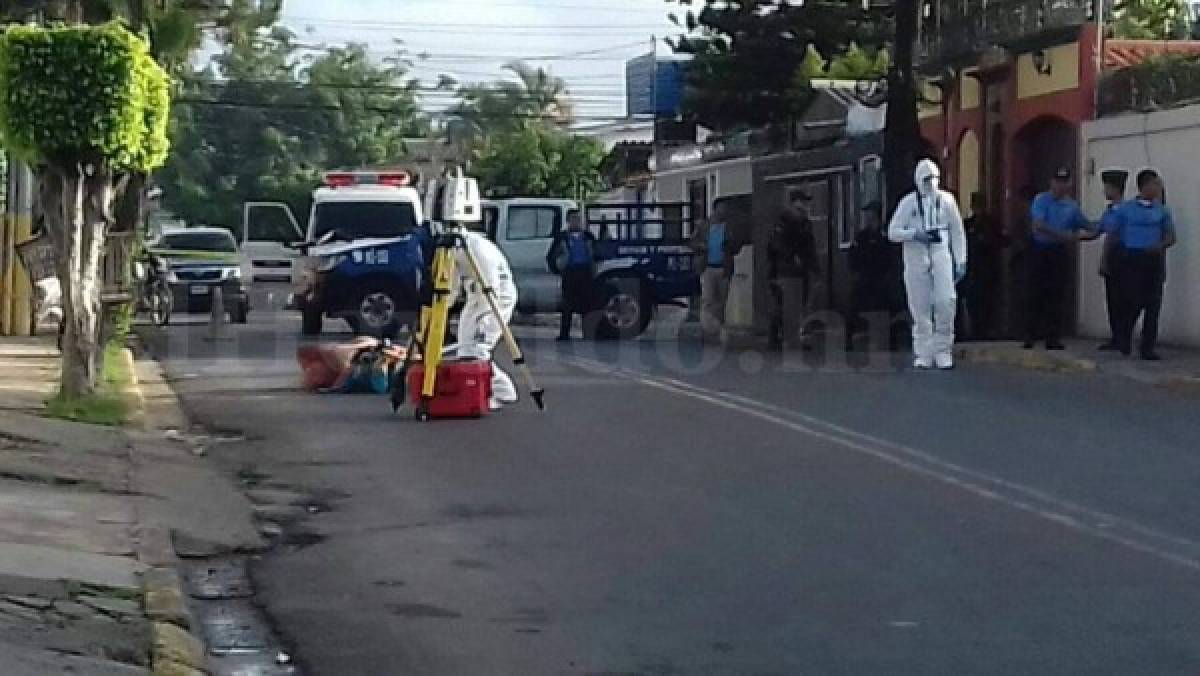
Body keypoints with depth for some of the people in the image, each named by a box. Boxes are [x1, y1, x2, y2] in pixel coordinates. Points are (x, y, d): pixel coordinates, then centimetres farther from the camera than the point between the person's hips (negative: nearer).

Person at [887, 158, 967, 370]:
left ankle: (943, 352, 0)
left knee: (946, 301, -13)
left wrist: (961, 261, 7)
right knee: (920, 308, 1)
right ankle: (923, 355, 9)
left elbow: (957, 232, 12)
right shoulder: (908, 202, 4)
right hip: (915, 257, 0)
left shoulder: (946, 200, 8)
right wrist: (914, 234, -14)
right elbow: (892, 232, 3)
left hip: (941, 255, 0)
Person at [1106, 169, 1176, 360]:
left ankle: (1148, 348, 6)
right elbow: (1113, 235, 7)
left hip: (1153, 260, 3)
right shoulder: (1125, 209, 5)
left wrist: (1160, 246, -11)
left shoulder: (1162, 211, 11)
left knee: (1153, 305, -1)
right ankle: (1123, 338, 16)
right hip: (1131, 259, -3)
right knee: (1133, 303, -8)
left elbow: (1170, 236, 8)